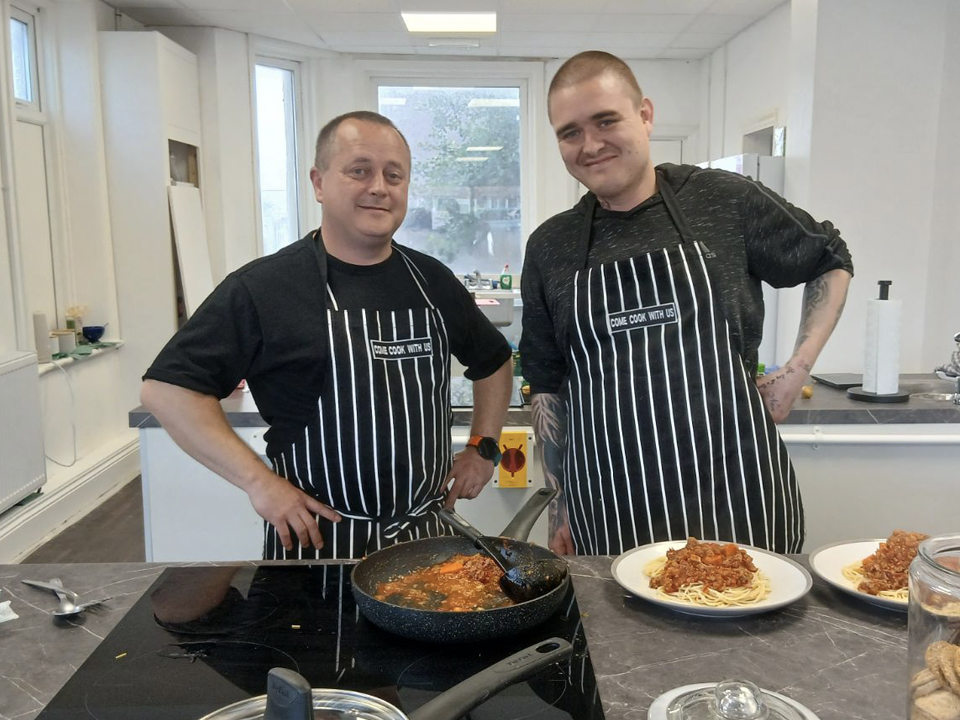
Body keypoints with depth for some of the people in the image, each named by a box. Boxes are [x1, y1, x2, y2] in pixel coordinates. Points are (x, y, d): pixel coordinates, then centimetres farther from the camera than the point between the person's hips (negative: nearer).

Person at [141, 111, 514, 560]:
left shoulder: (432, 281, 5)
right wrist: (258, 481, -17)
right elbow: (166, 388, -11)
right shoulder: (263, 287, -9)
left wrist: (483, 447, 9)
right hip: (316, 540, -4)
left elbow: (493, 361, 21)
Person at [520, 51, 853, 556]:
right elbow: (547, 387, 10)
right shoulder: (550, 248, 5)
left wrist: (797, 369, 2)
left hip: (739, 502, -1)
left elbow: (830, 263, 14)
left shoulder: (726, 201, -1)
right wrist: (559, 502, 8)